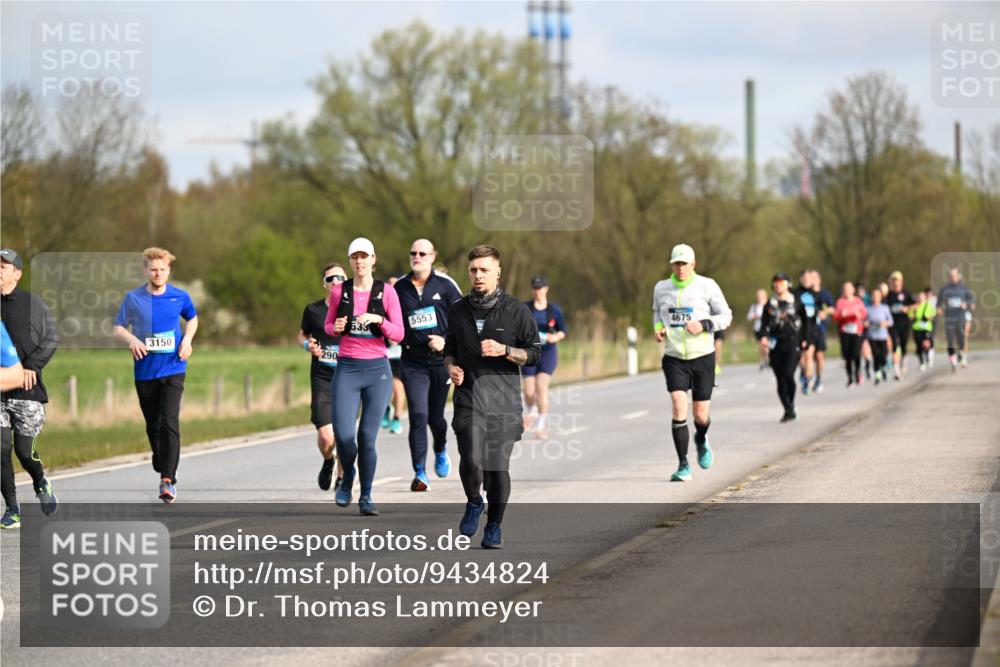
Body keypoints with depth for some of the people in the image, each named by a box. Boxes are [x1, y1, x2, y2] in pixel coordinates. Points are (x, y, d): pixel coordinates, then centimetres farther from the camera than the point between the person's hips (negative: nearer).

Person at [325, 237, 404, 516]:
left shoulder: (386, 292, 2)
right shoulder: (339, 291, 6)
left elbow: (398, 334, 1)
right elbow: (328, 325, 17)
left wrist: (379, 319, -17)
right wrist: (335, 327, -6)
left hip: (377, 369, -1)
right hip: (347, 368, 1)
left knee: (367, 437, -4)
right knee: (343, 434, -12)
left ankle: (366, 497, 11)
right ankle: (347, 477, 20)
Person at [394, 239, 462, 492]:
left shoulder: (445, 285, -1)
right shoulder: (399, 287, 4)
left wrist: (446, 340, -11)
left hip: (441, 360, 0)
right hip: (412, 362, 0)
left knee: (436, 416, 10)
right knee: (418, 415, -14)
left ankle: (441, 451, 43)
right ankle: (419, 473, -11)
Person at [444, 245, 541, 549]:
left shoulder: (516, 311, 1)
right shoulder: (458, 310, 11)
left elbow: (534, 354, 4)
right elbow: (450, 349, 24)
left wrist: (504, 350, -13)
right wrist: (451, 366, 1)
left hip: (504, 400, -1)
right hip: (468, 396, 1)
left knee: (498, 466, -2)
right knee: (471, 461, -16)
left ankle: (494, 526, 16)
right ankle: (474, 503, 15)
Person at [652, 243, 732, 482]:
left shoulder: (707, 286, -5)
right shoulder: (661, 288, 3)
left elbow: (725, 316, 0)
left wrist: (703, 325, -17)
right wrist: (658, 328, 1)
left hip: (702, 357, -1)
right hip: (674, 358, 1)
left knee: (701, 416, 4)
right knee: (679, 407, -17)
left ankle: (701, 440, 41)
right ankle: (683, 466, -12)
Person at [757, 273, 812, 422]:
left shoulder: (797, 303, 4)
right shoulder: (770, 305, 9)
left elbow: (807, 322, 11)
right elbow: (764, 324, 5)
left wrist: (805, 339, 3)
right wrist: (763, 337, -14)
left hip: (793, 344, -3)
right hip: (776, 345, 3)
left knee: (788, 374, -20)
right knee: (780, 379, 3)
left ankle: (791, 404, 0)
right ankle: (788, 410, 14)